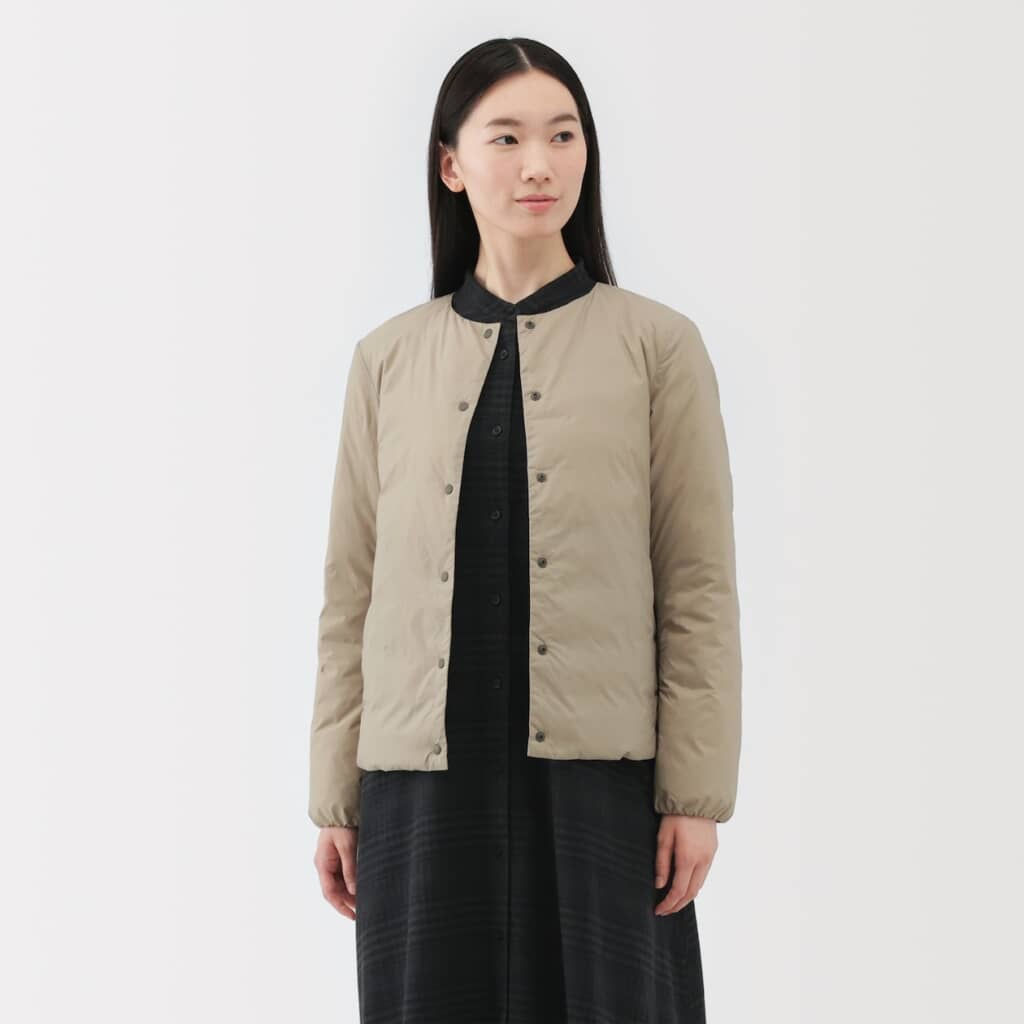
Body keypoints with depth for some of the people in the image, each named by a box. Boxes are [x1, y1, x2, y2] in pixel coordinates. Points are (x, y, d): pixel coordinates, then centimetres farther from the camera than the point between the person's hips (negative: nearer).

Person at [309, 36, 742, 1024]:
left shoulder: (658, 345, 3)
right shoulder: (389, 359, 9)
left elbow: (699, 585, 0)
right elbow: (350, 594, 9)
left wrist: (697, 793, -5)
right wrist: (336, 797, 6)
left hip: (597, 777, -2)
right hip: (428, 778, 2)